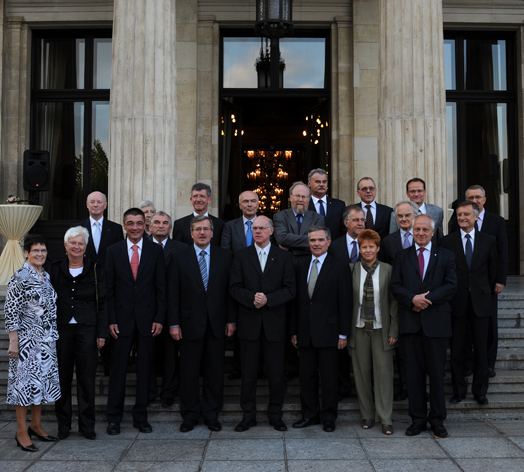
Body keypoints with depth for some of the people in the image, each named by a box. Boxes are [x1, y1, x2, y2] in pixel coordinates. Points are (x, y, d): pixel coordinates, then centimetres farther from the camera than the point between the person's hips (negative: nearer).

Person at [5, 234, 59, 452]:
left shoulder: (46, 276, 10)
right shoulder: (20, 277, -13)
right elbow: (11, 311, -14)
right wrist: (13, 342, -16)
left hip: (47, 339, 7)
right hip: (27, 337, -7)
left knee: (43, 380, 12)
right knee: (26, 379, -1)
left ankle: (36, 425, 25)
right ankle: (21, 431, 11)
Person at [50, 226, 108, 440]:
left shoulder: (95, 270, 2)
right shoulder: (55, 270, 5)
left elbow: (102, 303, 2)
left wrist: (101, 332, -3)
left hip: (87, 329, -1)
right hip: (61, 329, 1)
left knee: (87, 377, 3)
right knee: (62, 377, 7)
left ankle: (87, 424, 15)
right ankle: (63, 424, 20)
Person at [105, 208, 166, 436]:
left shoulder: (155, 251, 3)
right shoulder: (114, 251, 3)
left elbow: (161, 287, 3)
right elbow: (109, 288, 2)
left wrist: (159, 318, -4)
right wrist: (111, 320, -4)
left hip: (147, 318, 0)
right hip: (122, 319, 0)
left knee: (144, 370, 8)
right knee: (118, 369, 4)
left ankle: (140, 417, 19)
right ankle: (114, 417, 17)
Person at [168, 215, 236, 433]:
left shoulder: (225, 256, 5)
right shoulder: (180, 259, 2)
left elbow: (230, 290, 4)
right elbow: (173, 294, 0)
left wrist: (231, 319, -1)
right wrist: (173, 323, -5)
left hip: (217, 323, 1)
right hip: (191, 323, -1)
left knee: (215, 370, 7)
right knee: (189, 371, 6)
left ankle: (212, 414, 21)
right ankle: (190, 415, 19)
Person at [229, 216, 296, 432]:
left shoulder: (284, 257, 5)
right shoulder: (241, 256, 6)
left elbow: (290, 289, -1)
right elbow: (234, 287, 0)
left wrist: (268, 299, -14)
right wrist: (252, 298, -17)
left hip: (274, 322, 0)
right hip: (249, 322, 1)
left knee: (276, 372, 5)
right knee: (248, 372, 6)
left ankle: (275, 414, 19)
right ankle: (248, 415, 18)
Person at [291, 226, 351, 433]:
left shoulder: (340, 268, -2)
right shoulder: (300, 268, 12)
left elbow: (345, 303, -5)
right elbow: (296, 301, 12)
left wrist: (343, 334, -8)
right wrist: (294, 331, 8)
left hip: (328, 332, -4)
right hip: (305, 333, 4)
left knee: (329, 377, 4)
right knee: (306, 376, 10)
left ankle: (329, 417, 17)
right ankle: (310, 414, 23)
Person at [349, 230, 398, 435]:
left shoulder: (388, 270, -1)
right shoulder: (351, 270, 2)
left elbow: (394, 302, 0)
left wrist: (394, 331, -5)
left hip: (381, 329, -1)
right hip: (359, 329, 1)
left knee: (384, 372, 0)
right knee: (361, 374, 8)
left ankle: (385, 419, 11)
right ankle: (367, 415, 22)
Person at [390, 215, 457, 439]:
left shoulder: (446, 256, 9)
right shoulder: (402, 256, 13)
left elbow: (451, 286, -2)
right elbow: (395, 286, 4)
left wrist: (426, 299, -13)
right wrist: (413, 299, -14)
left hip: (436, 321, -1)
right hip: (410, 321, 1)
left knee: (437, 372, 3)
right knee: (413, 372, 5)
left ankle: (437, 419, 15)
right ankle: (418, 418, 14)